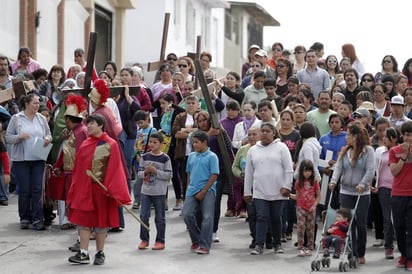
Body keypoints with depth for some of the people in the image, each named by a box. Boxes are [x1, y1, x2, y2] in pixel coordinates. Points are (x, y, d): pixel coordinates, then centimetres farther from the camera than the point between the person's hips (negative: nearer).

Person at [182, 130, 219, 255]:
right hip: (192, 191, 5)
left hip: (207, 191, -5)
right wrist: (189, 189, 10)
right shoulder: (191, 156, 12)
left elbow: (214, 176, -9)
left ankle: (204, 246, 0)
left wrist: (203, 192, -12)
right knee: (187, 214, -5)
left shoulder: (211, 157, -5)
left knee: (207, 218, -7)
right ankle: (196, 240, 15)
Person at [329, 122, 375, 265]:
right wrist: (334, 180, -16)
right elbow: (338, 167, 0)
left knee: (361, 224, 3)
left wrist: (362, 184, -24)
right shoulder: (345, 151, 10)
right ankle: (352, 254, 3)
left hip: (362, 194, -3)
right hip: (346, 192, 3)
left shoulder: (368, 150, -4)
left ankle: (361, 254, 16)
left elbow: (370, 170, -12)